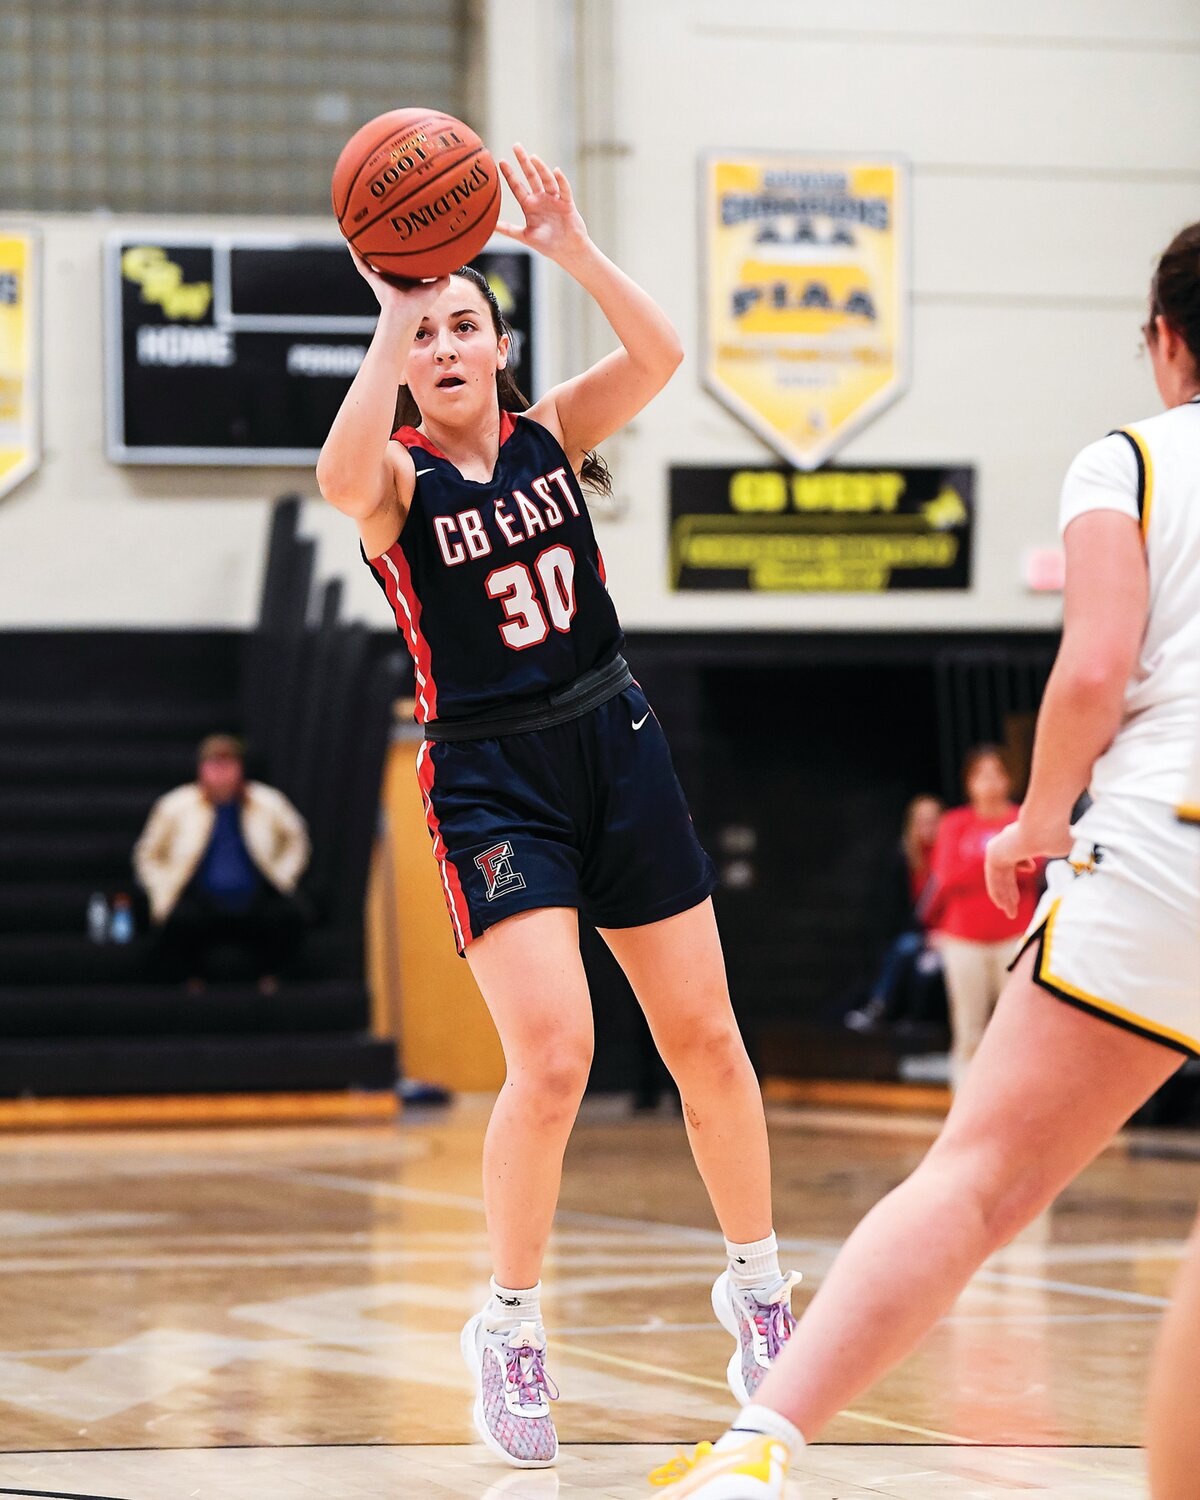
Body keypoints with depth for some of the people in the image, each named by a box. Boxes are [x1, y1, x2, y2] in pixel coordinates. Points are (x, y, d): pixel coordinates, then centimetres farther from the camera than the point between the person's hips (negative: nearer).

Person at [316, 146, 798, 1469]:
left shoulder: (549, 436, 3)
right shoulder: (399, 478, -7)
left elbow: (658, 357, -15)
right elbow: (342, 481, -33)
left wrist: (572, 248, -26)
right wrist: (390, 317, -33)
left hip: (615, 748, 4)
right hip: (490, 778, -4)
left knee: (704, 1040, 8)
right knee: (551, 1055, -18)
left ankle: (757, 1286, 27)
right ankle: (509, 1330, -1)